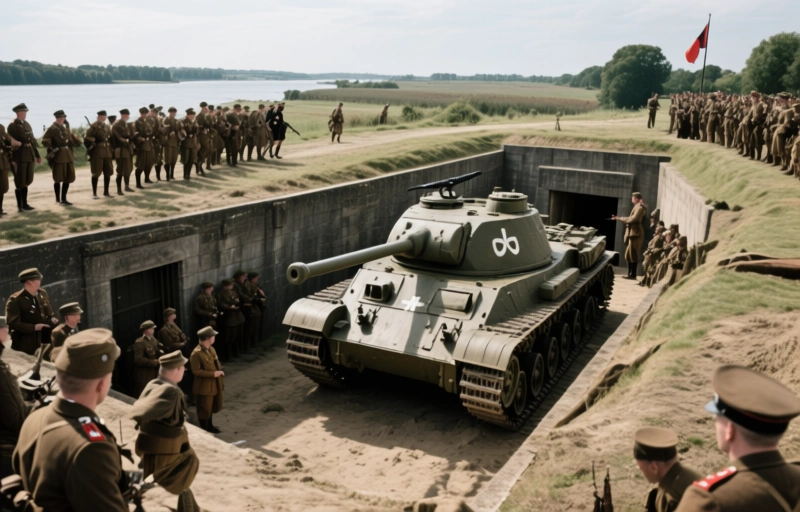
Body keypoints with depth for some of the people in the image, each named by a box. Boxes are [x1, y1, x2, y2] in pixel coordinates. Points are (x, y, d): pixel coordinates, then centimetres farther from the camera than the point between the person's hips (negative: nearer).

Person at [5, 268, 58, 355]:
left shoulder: (43, 294, 6)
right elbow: (12, 323, -17)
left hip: (43, 342, 6)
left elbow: (50, 315, 16)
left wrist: (53, 320, -7)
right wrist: (34, 327, -22)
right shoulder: (15, 300, -13)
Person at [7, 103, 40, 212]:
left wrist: (37, 155, 17)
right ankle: (20, 205, 6)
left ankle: (24, 204, 20)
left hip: (29, 155, 7)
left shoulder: (27, 124, 15)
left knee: (26, 181, 12)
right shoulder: (12, 125, -8)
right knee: (20, 182, -1)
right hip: (19, 156, -7)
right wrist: (12, 159, -18)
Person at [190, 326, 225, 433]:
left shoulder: (211, 349, 6)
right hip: (204, 386, -8)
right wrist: (213, 374, -23)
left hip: (214, 384, 8)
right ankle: (204, 430, 21)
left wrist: (220, 372, 2)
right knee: (204, 409, 6)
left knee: (211, 407, 21)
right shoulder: (196, 353, -22)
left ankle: (210, 426, 37)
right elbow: (196, 371, -22)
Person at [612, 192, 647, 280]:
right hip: (632, 233, 10)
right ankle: (630, 274, 14)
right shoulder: (637, 207, 19)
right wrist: (618, 218, 11)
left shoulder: (640, 208, -12)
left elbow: (632, 219, -18)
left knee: (632, 255, -8)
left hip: (635, 234, -10)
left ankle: (633, 275, -6)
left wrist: (619, 218, -9)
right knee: (629, 255, 11)